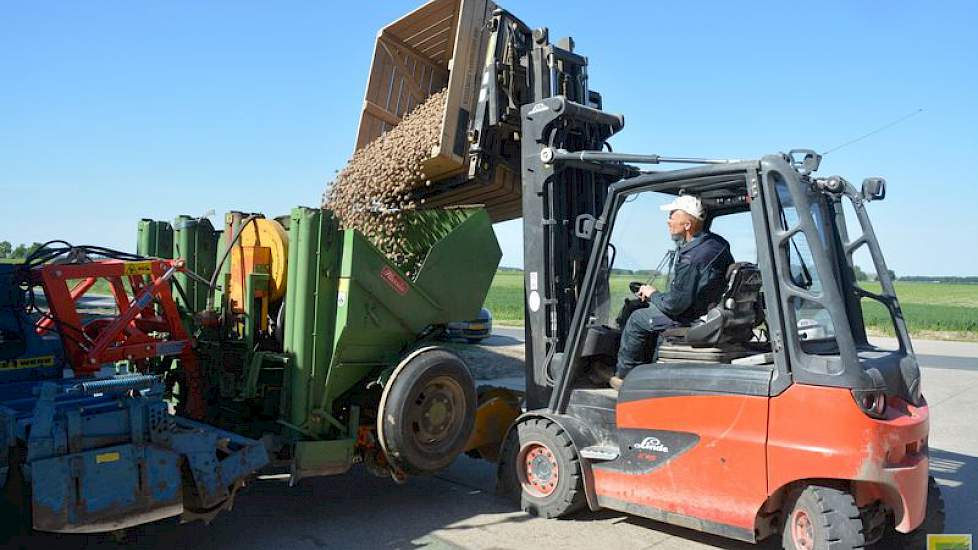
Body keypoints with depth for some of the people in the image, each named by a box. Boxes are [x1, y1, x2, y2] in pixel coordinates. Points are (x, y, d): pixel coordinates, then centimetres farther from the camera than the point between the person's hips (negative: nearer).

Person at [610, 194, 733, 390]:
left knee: (638, 319, 4)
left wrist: (652, 294, -4)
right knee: (653, 310, 24)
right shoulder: (717, 242, 3)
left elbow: (675, 304, -24)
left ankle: (623, 375, 19)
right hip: (717, 312, 9)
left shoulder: (691, 258, -27)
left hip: (696, 319, -9)